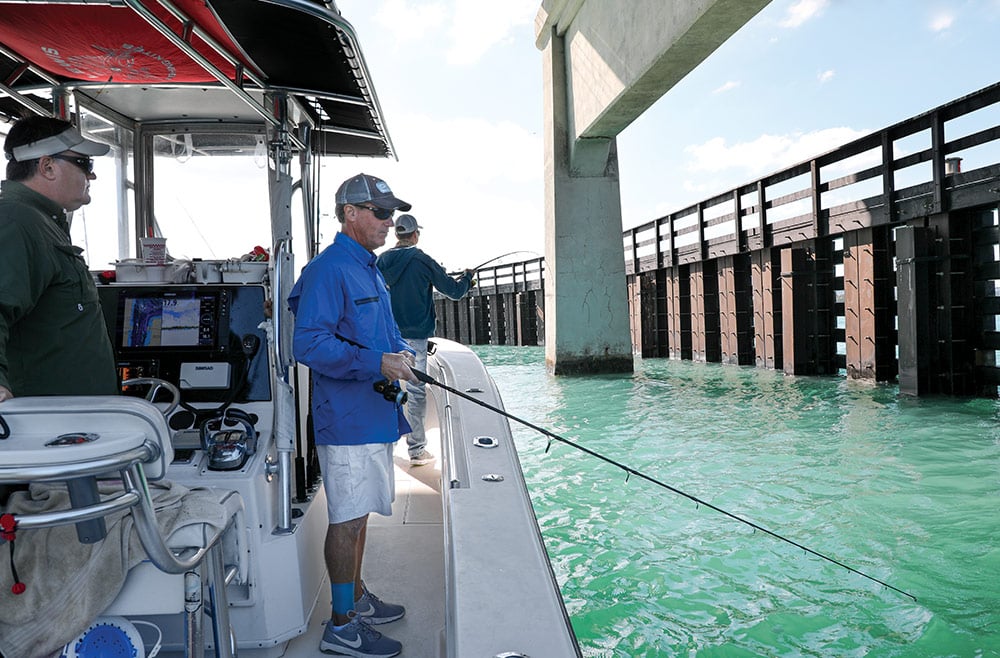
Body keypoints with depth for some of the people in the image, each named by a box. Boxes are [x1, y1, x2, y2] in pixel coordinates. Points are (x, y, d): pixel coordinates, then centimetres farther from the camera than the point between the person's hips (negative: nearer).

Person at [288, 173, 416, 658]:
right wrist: (376, 363, -27)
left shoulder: (369, 269, 16)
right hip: (346, 418, -10)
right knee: (347, 518, 0)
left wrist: (401, 352, 5)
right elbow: (308, 344, -24)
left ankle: (356, 598, 35)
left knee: (358, 514, 20)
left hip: (373, 415, 10)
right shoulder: (328, 270, -16)